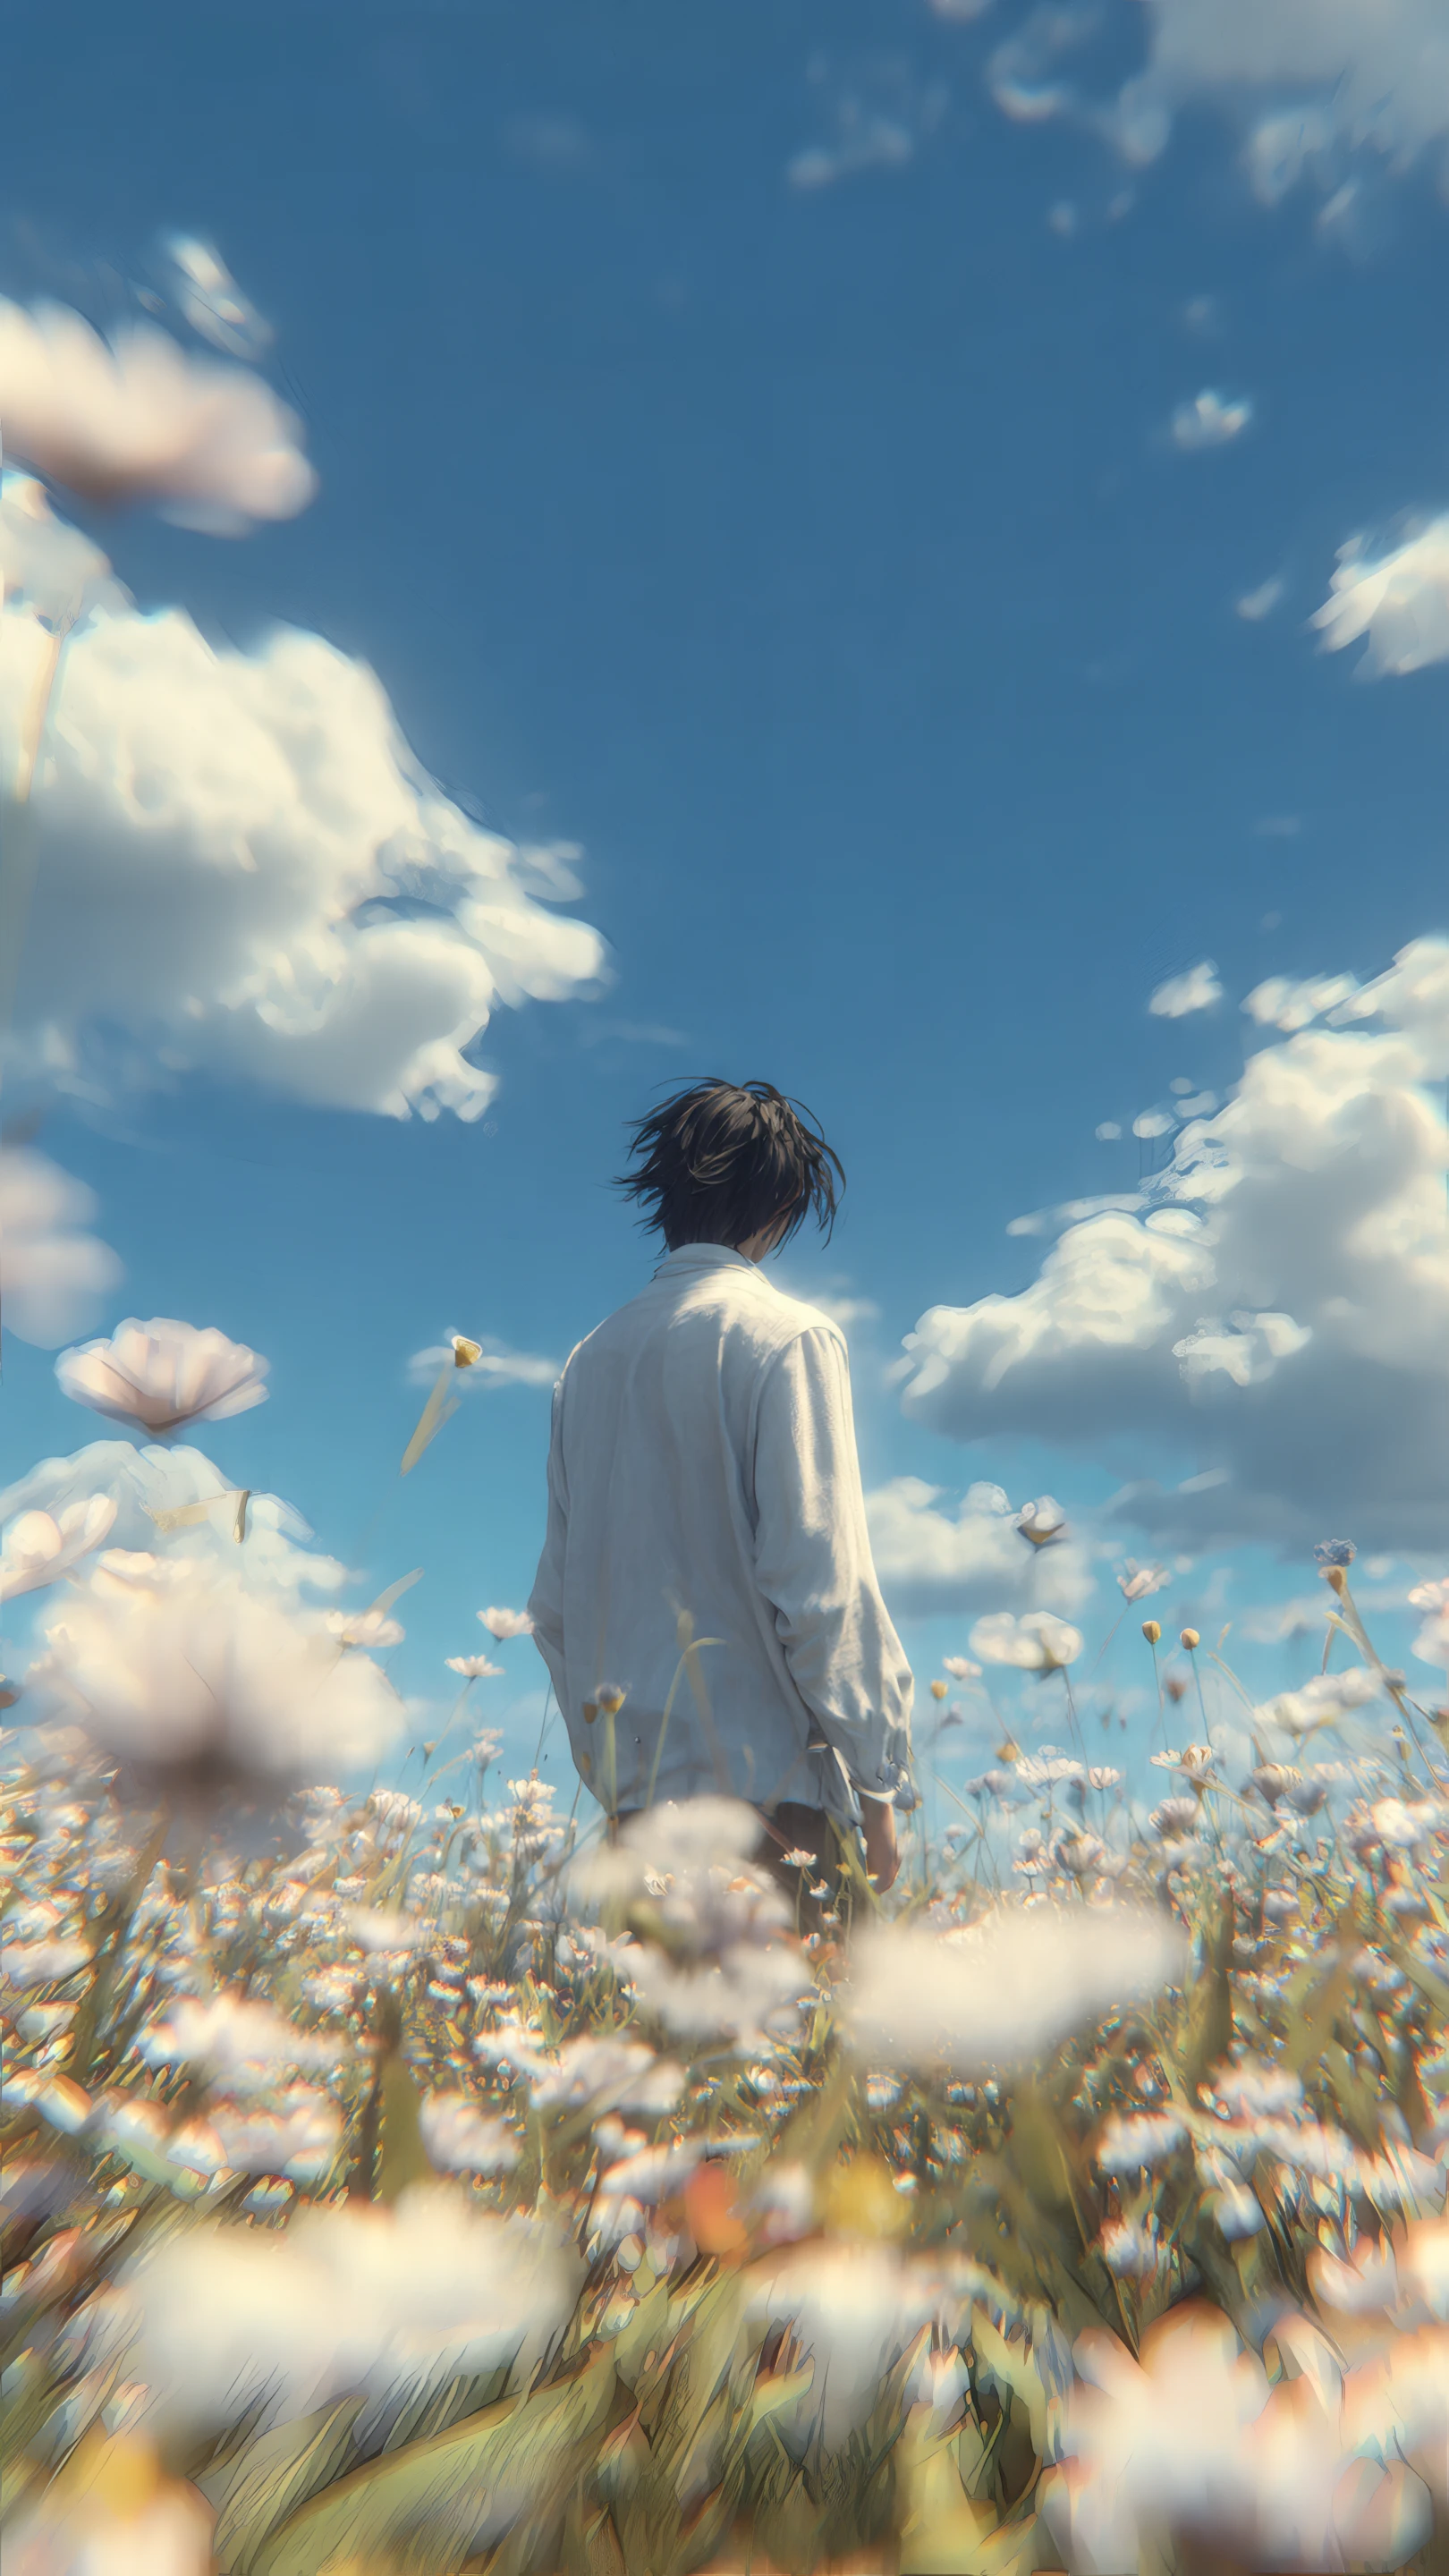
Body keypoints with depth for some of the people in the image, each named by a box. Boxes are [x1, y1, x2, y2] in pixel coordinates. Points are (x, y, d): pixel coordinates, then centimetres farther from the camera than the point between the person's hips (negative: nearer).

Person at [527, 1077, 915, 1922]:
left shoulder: (591, 1357, 9)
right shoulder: (786, 1336, -9)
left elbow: (553, 1604, 12)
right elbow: (821, 1586, -15)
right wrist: (877, 1784, -6)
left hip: (636, 1793, 6)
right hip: (765, 1787, -6)